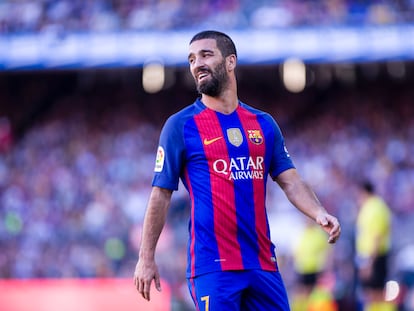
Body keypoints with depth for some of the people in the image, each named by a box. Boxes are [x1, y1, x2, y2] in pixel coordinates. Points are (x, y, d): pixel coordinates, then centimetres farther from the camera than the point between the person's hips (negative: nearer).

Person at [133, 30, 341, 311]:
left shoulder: (263, 124, 13)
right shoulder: (181, 125, 2)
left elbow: (291, 182, 11)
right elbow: (161, 195, 1)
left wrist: (320, 214, -9)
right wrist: (146, 258, -3)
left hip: (262, 263, 4)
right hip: (212, 264, -4)